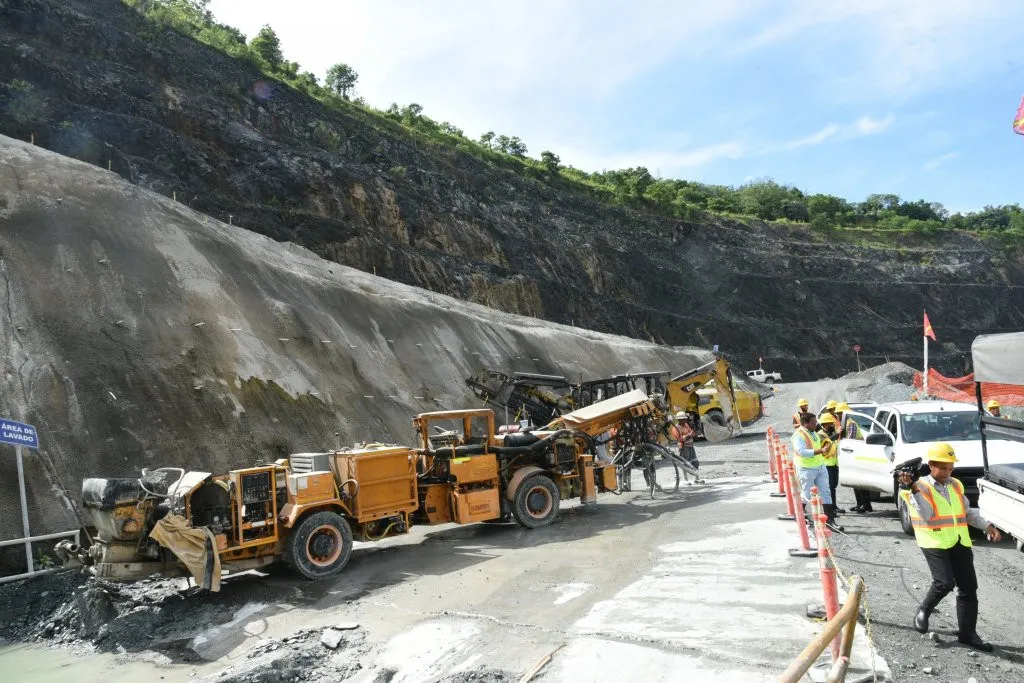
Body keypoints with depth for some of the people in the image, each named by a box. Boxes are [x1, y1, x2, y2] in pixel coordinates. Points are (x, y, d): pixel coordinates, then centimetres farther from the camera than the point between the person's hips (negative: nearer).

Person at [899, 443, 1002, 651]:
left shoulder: (956, 485, 14)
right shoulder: (920, 486, -7)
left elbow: (967, 512, 25)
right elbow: (926, 514, -22)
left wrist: (987, 526, 13)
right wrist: (913, 489, -33)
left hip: (960, 542, 6)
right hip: (935, 543, -6)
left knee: (968, 587, 6)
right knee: (945, 582, -18)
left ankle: (967, 633, 17)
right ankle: (923, 611, 9)